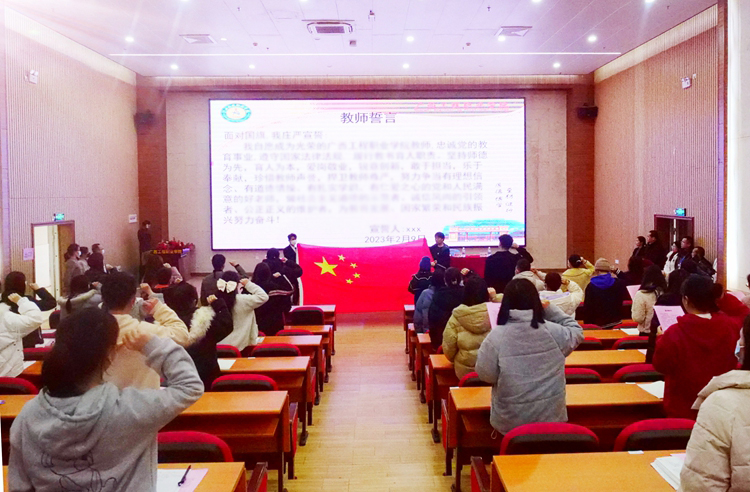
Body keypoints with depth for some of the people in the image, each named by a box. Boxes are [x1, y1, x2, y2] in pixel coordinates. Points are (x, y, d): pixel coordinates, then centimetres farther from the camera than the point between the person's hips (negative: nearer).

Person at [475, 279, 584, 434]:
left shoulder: (496, 336, -17)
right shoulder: (554, 332, -10)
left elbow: (485, 374, -10)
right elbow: (577, 332, 12)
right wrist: (550, 309, 11)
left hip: (509, 422, -2)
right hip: (551, 417, 2)